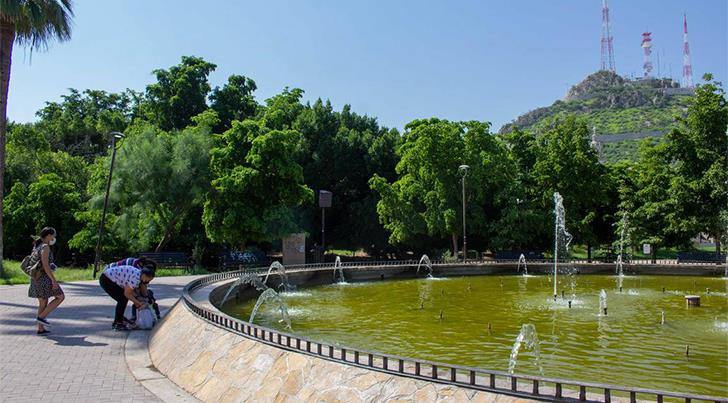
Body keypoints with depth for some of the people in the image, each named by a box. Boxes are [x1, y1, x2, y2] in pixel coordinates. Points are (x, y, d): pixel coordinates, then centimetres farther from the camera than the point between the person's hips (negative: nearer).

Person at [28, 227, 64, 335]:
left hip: (36, 278, 9)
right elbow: (45, 265, -22)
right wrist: (54, 280, -21)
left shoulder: (36, 246, 15)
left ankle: (40, 329, 15)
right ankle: (41, 317, -1)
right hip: (44, 278, -9)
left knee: (43, 303, 14)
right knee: (61, 297, 2)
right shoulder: (45, 247, -15)